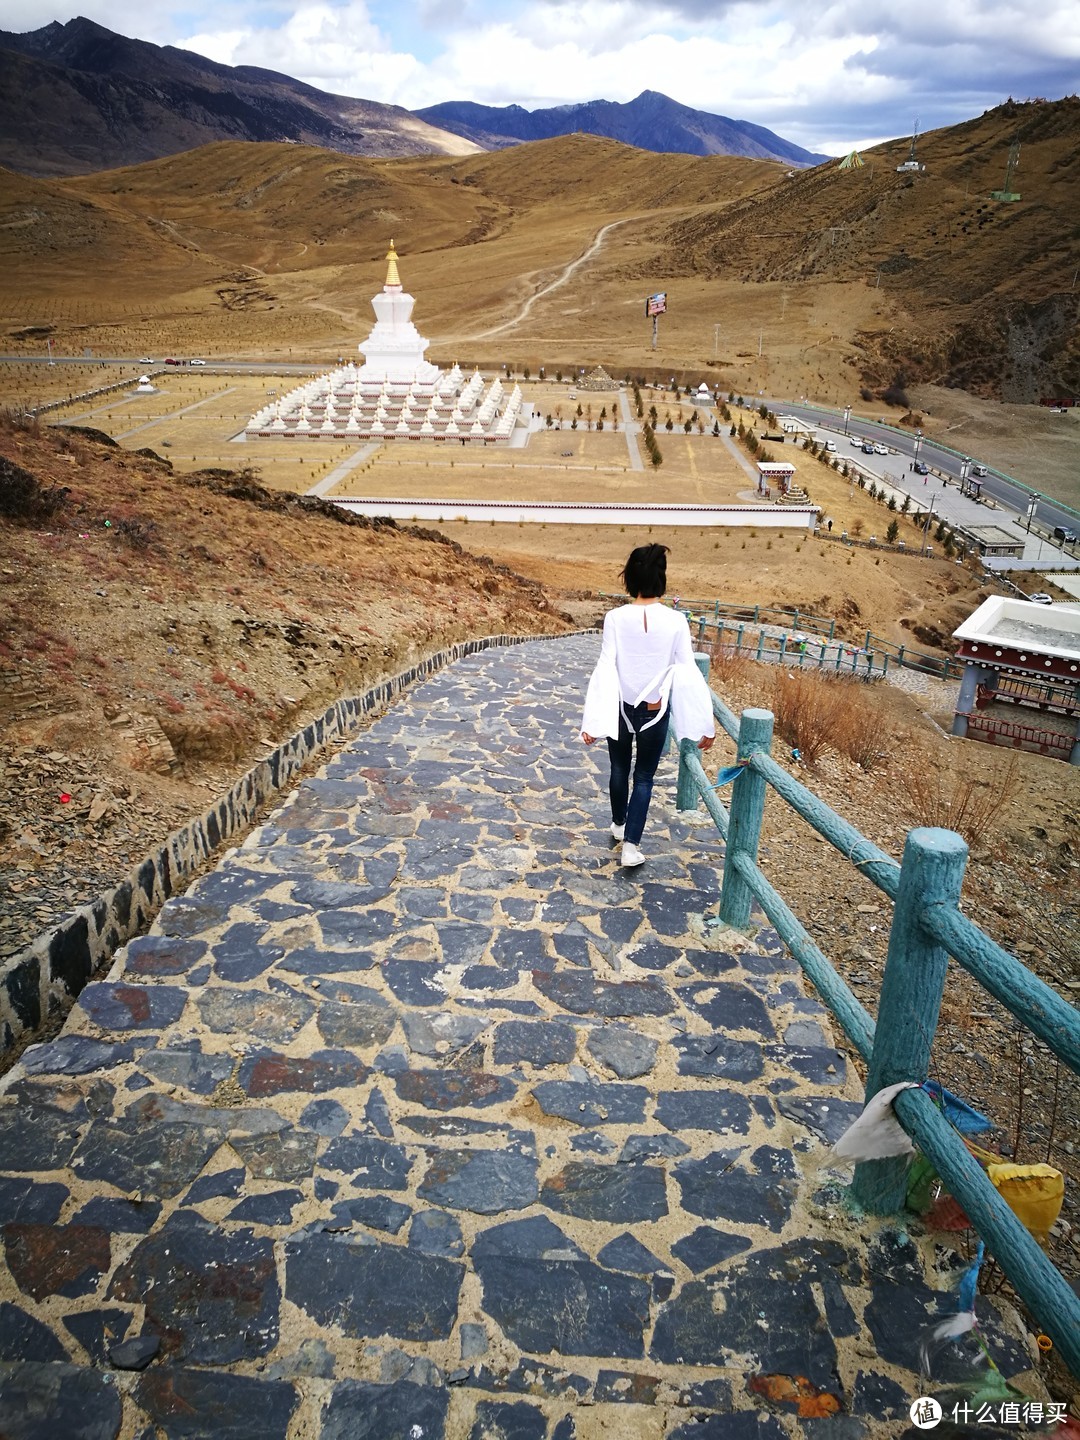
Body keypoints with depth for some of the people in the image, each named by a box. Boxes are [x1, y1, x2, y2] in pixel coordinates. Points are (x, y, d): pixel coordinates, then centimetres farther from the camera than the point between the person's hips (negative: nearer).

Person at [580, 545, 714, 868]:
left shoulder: (616, 618, -14)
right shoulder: (675, 621, -14)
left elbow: (605, 669, -16)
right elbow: (688, 672, -12)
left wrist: (593, 720, -14)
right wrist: (704, 724, -5)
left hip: (621, 708, 1)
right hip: (655, 712, -1)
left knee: (620, 769, 24)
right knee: (644, 777, 13)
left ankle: (618, 824, 44)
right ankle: (631, 845, 4)